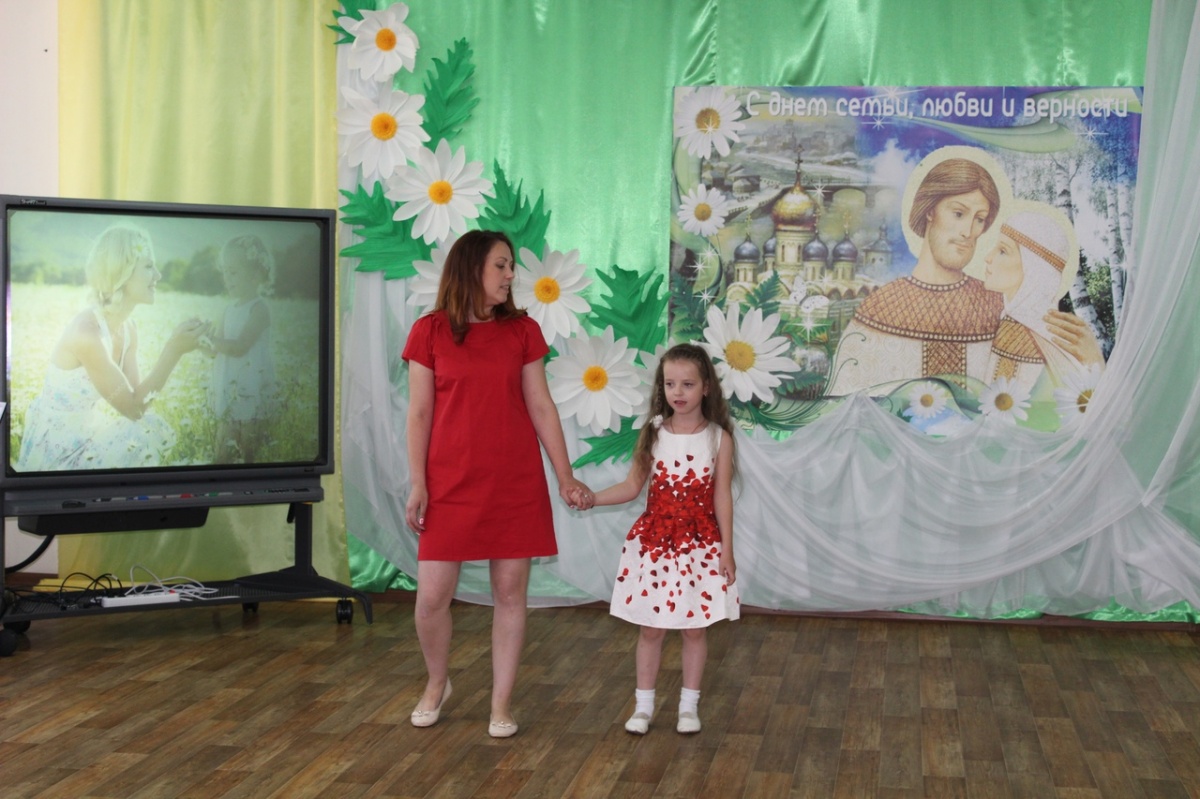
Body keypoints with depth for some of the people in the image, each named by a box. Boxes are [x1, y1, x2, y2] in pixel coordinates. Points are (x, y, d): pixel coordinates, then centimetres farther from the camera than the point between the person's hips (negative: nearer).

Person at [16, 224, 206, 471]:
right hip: (52, 449, -8)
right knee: (142, 441, -18)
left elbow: (137, 395, -3)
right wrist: (173, 350, -26)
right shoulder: (86, 331, -27)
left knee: (157, 430, -4)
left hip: (82, 431, 8)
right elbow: (133, 408, -23)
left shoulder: (127, 329, 1)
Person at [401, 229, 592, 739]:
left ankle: (501, 704, 16)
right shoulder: (430, 331, -1)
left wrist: (565, 477, 4)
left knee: (510, 592, 3)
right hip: (451, 482, -1)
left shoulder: (522, 330, 4)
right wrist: (417, 484, -4)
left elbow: (541, 407, 5)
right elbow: (419, 413, 0)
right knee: (432, 596, 0)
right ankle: (437, 684, 28)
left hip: (516, 482, 1)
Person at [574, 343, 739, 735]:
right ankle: (643, 705, 19)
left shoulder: (718, 437, -5)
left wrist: (726, 549, -5)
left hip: (700, 545, -1)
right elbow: (633, 485, 1)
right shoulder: (653, 433, -1)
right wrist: (593, 498, -14)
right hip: (654, 543, 1)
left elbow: (722, 497, -4)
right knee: (651, 628, 7)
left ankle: (689, 705, 22)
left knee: (694, 628, 8)